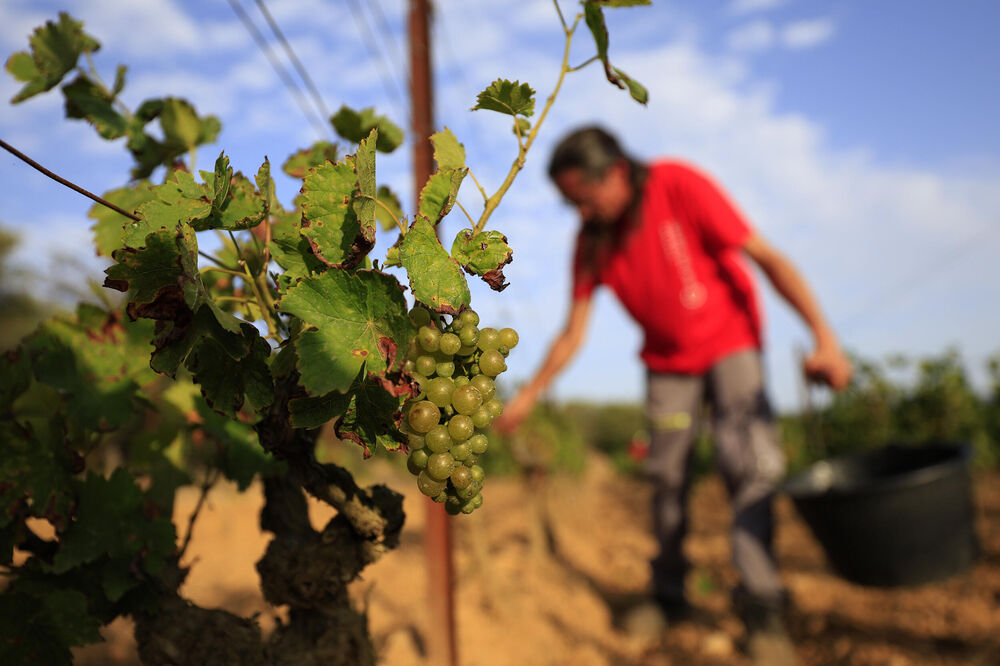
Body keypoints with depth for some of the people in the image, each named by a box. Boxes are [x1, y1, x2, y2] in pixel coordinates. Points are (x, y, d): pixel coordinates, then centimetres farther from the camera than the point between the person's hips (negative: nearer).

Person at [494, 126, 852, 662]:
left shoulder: (679, 186, -22)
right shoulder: (592, 238, -9)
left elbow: (767, 257, -22)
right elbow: (573, 334, -3)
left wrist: (824, 337, -29)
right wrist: (528, 396, -6)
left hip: (728, 341, -3)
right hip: (666, 359, 4)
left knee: (750, 465, -15)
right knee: (667, 477, 3)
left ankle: (761, 606, -4)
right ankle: (669, 596, 20)